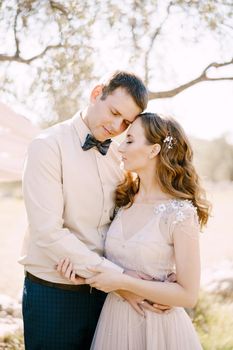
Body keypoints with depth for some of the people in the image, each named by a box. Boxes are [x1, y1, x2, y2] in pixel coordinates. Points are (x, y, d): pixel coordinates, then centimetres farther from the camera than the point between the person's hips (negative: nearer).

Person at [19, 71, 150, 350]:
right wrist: (116, 275, -21)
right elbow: (48, 232, -21)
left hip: (103, 292, 5)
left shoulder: (119, 156, 7)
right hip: (54, 295, -5)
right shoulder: (49, 146, -12)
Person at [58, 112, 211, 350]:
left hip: (157, 327, -5)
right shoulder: (124, 199, 1)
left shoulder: (180, 213, -17)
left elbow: (188, 295, -16)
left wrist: (122, 281, -20)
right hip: (114, 318, 6)